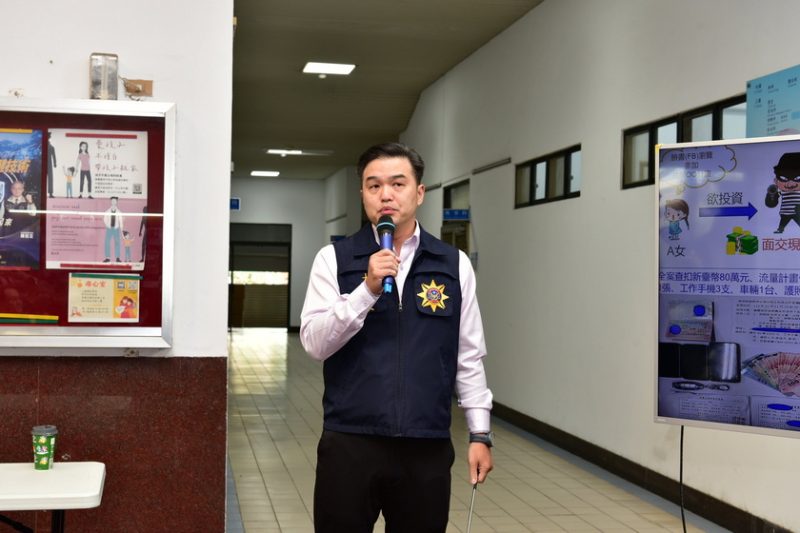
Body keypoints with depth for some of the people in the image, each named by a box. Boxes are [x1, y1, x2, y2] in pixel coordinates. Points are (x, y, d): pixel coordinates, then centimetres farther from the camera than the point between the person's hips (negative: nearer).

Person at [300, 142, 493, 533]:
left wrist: (480, 434, 6)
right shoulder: (334, 259, 1)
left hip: (427, 447, 1)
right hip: (349, 443, -1)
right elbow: (314, 344, -7)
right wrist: (367, 289, -17)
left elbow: (469, 358, 8)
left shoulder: (454, 265, 5)